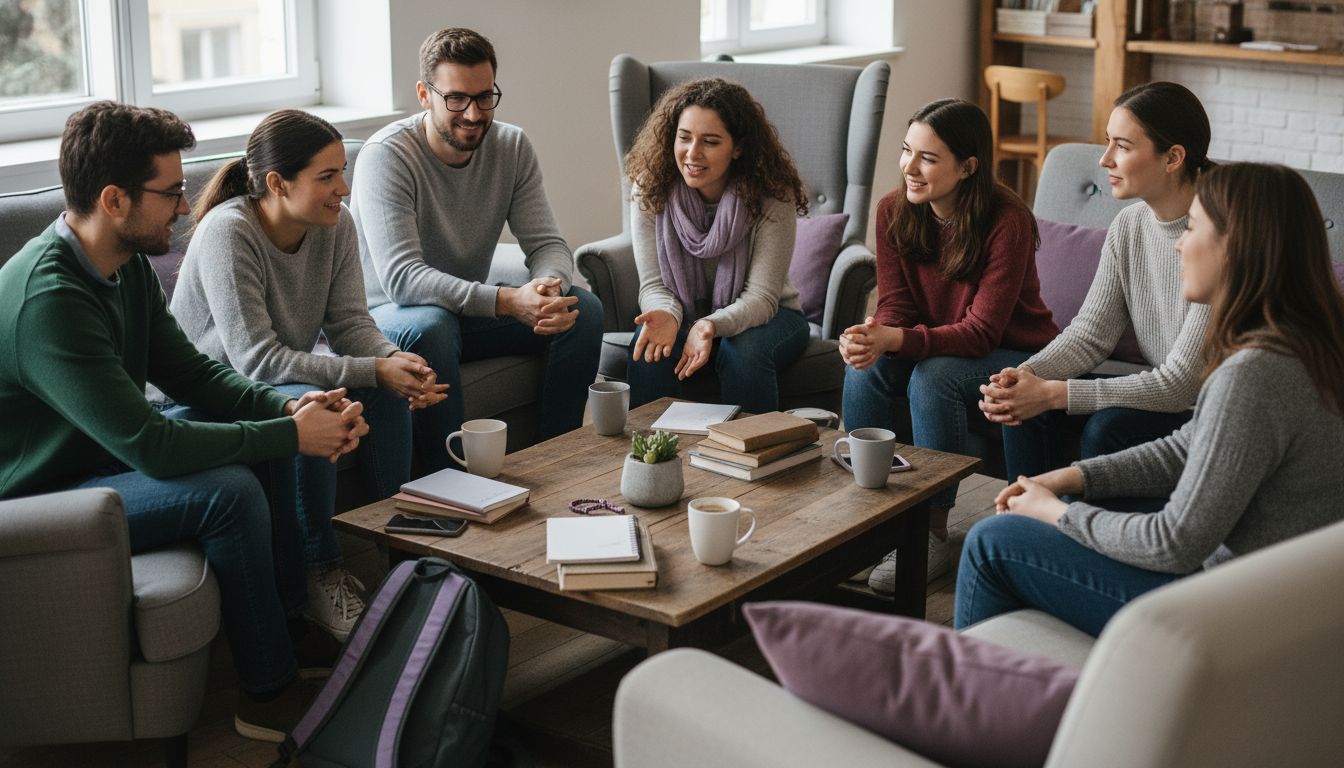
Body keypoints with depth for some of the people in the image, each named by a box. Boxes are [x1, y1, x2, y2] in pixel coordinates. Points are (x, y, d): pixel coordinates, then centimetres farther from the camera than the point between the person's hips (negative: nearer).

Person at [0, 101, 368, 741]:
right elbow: (149, 446, -32)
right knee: (229, 490, -27)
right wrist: (291, 436, -24)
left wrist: (287, 407, -11)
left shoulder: (127, 266, -1)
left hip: (101, 460, 10)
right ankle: (270, 696, -10)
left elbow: (186, 371, 7)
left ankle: (301, 612, 14)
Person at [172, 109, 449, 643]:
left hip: (290, 377, 7)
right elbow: (258, 359, -30)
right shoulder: (228, 231, -27)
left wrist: (398, 361, -27)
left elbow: (349, 323, -4)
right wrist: (373, 371, -31)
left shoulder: (335, 226, -6)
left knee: (389, 392, -19)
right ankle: (318, 579, -20)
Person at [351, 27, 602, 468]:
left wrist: (551, 285, -32)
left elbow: (547, 244, -5)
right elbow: (400, 277, -31)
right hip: (387, 314, -5)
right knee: (432, 325, -39)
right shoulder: (386, 155, -21)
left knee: (583, 309, -14)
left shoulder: (511, 147, -3)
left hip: (470, 311, 6)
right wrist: (507, 300, -42)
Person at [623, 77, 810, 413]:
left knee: (743, 354, -34)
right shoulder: (649, 189, -14)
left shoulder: (772, 196, -21)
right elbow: (653, 284, -12)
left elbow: (761, 296, -21)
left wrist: (712, 325, -41)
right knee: (649, 350, -29)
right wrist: (666, 315, -36)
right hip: (683, 312, 2)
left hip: (763, 314, -1)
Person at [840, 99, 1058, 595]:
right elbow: (894, 306, -7)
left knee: (933, 377, -33)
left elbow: (981, 332, -27)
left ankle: (932, 530, -21)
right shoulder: (894, 210, -9)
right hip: (941, 345, 5)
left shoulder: (1007, 222, -25)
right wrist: (871, 337, -32)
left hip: (1015, 355, -5)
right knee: (864, 368, -23)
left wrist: (895, 339, -41)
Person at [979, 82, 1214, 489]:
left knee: (1106, 427, -30)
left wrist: (1053, 393, -27)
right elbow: (1090, 333, 2)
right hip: (1160, 392, 7)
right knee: (1025, 408, -10)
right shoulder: (1128, 225, 0)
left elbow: (1181, 384, -25)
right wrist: (1027, 376, -19)